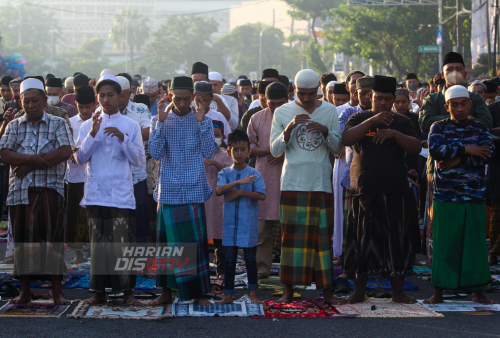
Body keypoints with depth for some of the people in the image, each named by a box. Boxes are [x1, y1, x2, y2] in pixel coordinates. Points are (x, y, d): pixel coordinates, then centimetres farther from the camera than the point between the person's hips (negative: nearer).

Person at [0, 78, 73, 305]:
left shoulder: (58, 124, 6)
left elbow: (65, 152, -10)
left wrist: (29, 164, -10)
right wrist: (37, 159, -15)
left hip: (50, 189, -2)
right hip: (20, 190, 2)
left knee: (53, 237, -5)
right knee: (23, 239, 4)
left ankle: (57, 290, 0)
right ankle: (25, 290, 11)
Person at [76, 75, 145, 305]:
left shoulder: (131, 126, 7)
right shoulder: (88, 126, 11)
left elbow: (139, 160, 2)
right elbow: (80, 158, 3)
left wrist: (122, 138, -11)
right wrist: (93, 134, -9)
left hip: (122, 195, -1)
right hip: (96, 194, 2)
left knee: (123, 242, -5)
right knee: (98, 243, 3)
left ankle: (127, 290, 1)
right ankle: (100, 291, 10)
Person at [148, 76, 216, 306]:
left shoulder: (203, 121, 5)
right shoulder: (160, 121, 6)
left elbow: (209, 153, -6)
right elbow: (155, 153, -6)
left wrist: (202, 122, -12)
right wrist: (160, 121, -12)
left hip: (193, 190, -1)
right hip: (168, 191, 1)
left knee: (196, 240, -2)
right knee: (168, 242, 5)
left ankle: (199, 293, 6)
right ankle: (166, 292, 15)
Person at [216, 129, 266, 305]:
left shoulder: (254, 174, 0)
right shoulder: (225, 173, 4)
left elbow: (262, 195, -10)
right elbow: (219, 190, -14)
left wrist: (240, 192, -19)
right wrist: (239, 182, -26)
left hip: (248, 224, -1)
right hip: (230, 223, 1)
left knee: (250, 259, 6)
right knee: (229, 260, 5)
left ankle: (253, 293, 14)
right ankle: (228, 295, 11)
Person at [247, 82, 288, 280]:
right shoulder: (257, 119, 8)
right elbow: (248, 147, 9)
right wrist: (268, 149, -8)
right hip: (264, 178, 1)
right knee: (262, 226, -1)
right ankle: (262, 267, 6)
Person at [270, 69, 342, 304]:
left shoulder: (329, 111, 9)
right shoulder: (282, 112, 5)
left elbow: (337, 148, 9)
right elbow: (275, 150, 1)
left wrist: (326, 131, -11)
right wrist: (290, 128, -14)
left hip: (320, 182, 1)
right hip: (293, 182, -1)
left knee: (322, 235, -1)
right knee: (291, 235, -4)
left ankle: (326, 289, 4)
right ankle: (289, 289, 3)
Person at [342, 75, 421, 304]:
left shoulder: (402, 122, 13)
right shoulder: (359, 119, 9)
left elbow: (417, 147, 0)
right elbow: (346, 139, -9)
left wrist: (394, 133, -16)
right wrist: (372, 121, -18)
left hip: (395, 191, 1)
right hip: (364, 189, -1)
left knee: (397, 239, 1)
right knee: (362, 240, 1)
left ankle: (398, 291, 8)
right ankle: (359, 291, 10)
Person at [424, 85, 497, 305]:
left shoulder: (480, 129, 10)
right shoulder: (439, 127, 6)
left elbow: (488, 154, -7)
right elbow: (435, 149, -14)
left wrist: (458, 159, -13)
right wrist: (466, 149, -13)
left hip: (475, 196, 2)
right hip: (445, 195, -2)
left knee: (475, 243, 3)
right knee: (444, 244, -1)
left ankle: (477, 291, 12)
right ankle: (439, 291, 6)